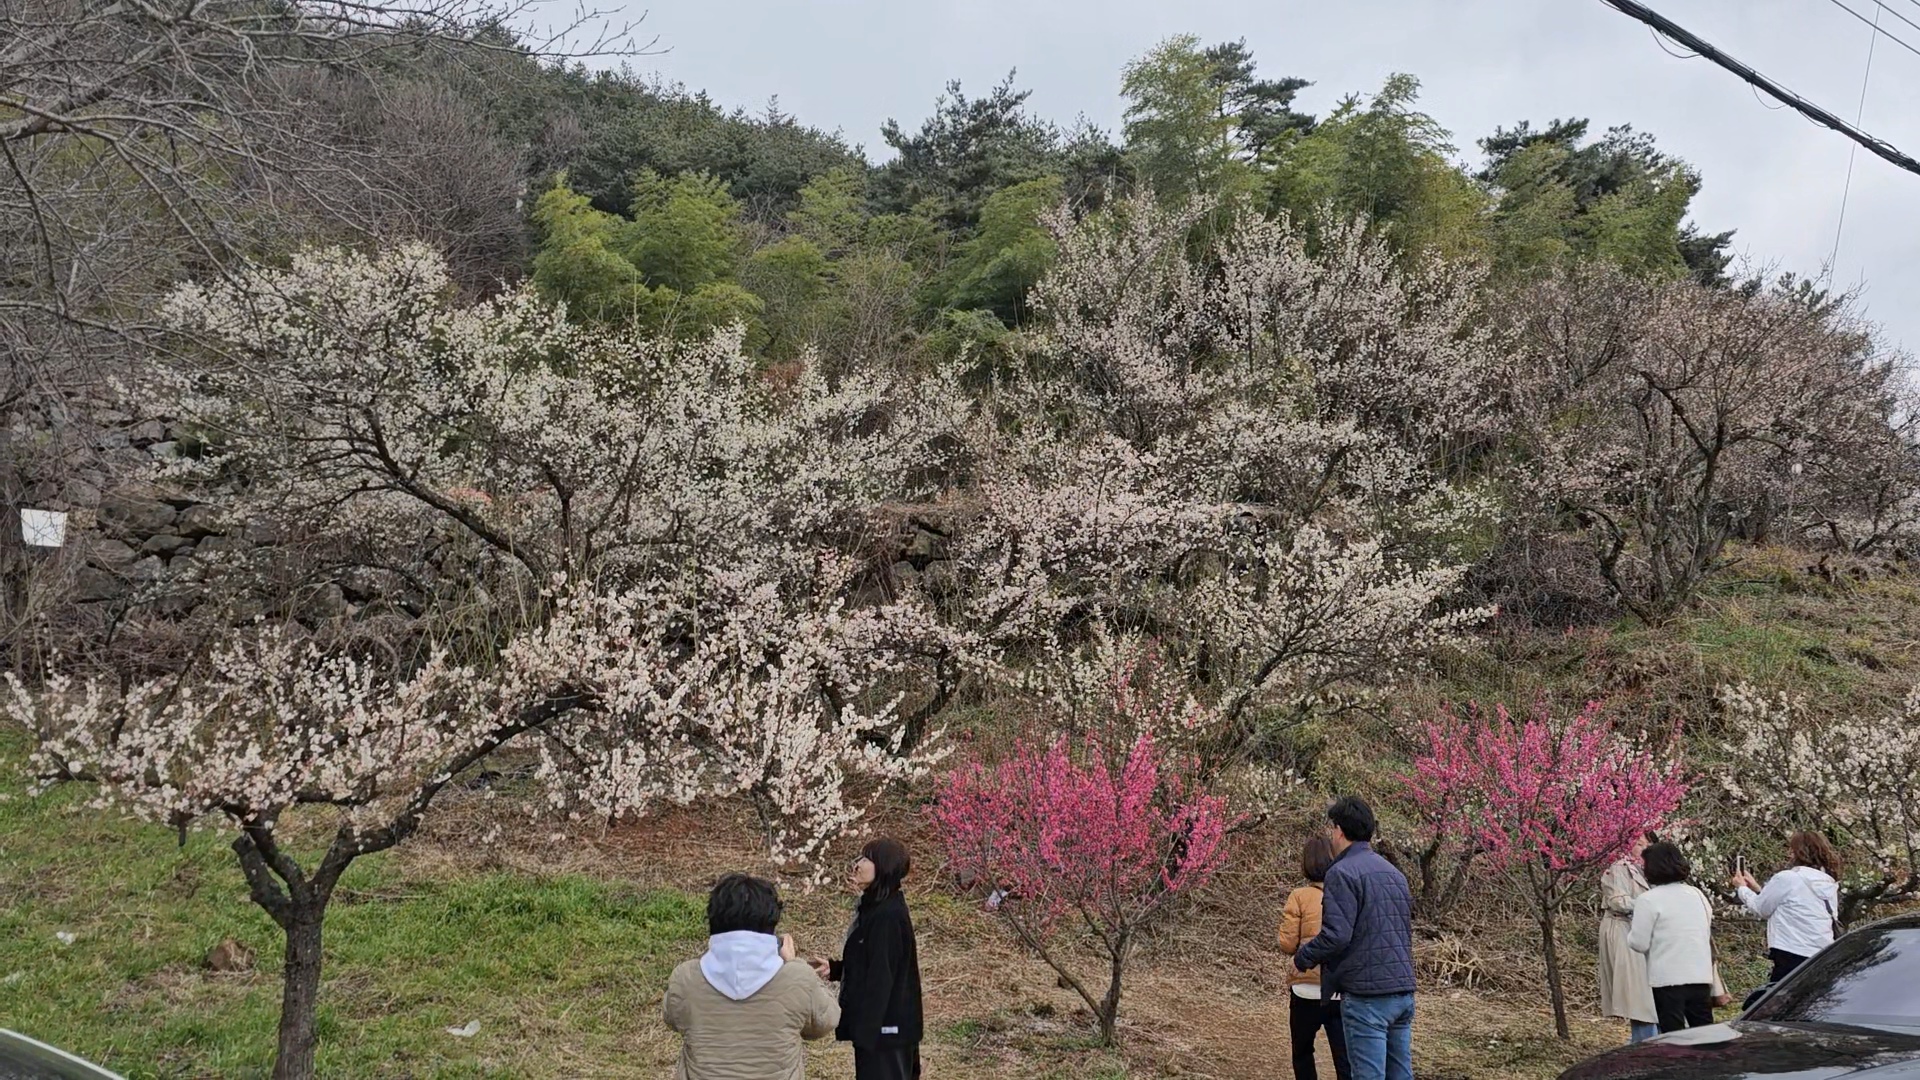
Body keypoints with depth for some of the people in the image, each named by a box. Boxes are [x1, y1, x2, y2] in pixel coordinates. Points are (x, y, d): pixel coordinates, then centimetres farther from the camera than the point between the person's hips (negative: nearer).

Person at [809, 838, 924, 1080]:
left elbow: (881, 977, -24)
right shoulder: (874, 908, 10)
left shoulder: (887, 916, -22)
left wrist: (865, 1031, -23)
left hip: (883, 1026, -10)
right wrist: (833, 968, 4)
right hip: (878, 1023, 10)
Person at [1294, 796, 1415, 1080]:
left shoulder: (1343, 872, -10)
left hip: (1367, 995, -8)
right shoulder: (1394, 873, 17)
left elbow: (1336, 935, -18)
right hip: (1404, 992, 8)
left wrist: (1302, 958, -2)